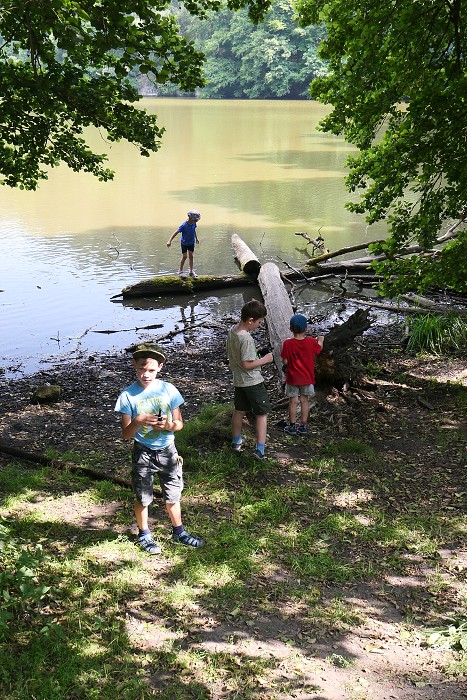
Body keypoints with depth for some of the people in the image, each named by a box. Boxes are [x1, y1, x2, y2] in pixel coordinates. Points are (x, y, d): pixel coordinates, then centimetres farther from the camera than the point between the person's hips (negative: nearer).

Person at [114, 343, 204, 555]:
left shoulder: (168, 390, -7)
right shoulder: (128, 395, -12)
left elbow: (179, 423, 0)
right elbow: (125, 434, -12)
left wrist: (168, 425, -23)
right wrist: (138, 421, -32)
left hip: (167, 450, 2)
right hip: (142, 453, -2)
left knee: (172, 496, 15)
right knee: (143, 498, 12)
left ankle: (178, 532, 36)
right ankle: (144, 534, 35)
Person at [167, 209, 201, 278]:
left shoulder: (193, 224, -10)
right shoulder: (184, 225, -28)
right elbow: (176, 232, -30)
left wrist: (196, 238, 17)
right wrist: (170, 241, -36)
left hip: (191, 243, 5)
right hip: (184, 243, -5)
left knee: (191, 256, 9)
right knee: (184, 257, 4)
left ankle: (191, 271, 17)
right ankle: (180, 271, 21)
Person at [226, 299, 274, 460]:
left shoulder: (231, 331, 0)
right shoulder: (246, 339, -27)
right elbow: (247, 364, -25)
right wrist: (264, 360, -13)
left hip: (238, 380, 8)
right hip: (252, 381, -8)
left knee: (239, 411, 21)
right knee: (262, 413, 2)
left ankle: (237, 441, 37)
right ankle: (260, 449, -2)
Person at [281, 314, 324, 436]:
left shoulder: (288, 344, -18)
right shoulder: (311, 342, -12)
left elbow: (285, 362, -13)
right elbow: (319, 349, 9)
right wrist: (320, 340, 28)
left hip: (292, 379, -1)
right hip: (307, 378, 1)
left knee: (293, 401, 9)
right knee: (305, 400, 13)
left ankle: (292, 426, 17)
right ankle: (303, 426, 19)